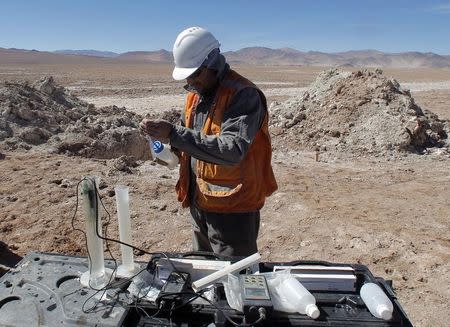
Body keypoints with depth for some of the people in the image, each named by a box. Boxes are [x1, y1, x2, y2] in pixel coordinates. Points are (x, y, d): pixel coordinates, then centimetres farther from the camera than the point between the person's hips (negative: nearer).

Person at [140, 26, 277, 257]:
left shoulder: (243, 95, -19)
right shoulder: (196, 93, 8)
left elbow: (232, 151, -31)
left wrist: (174, 134, -31)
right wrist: (163, 136, -4)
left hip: (232, 209, -8)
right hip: (200, 203, 8)